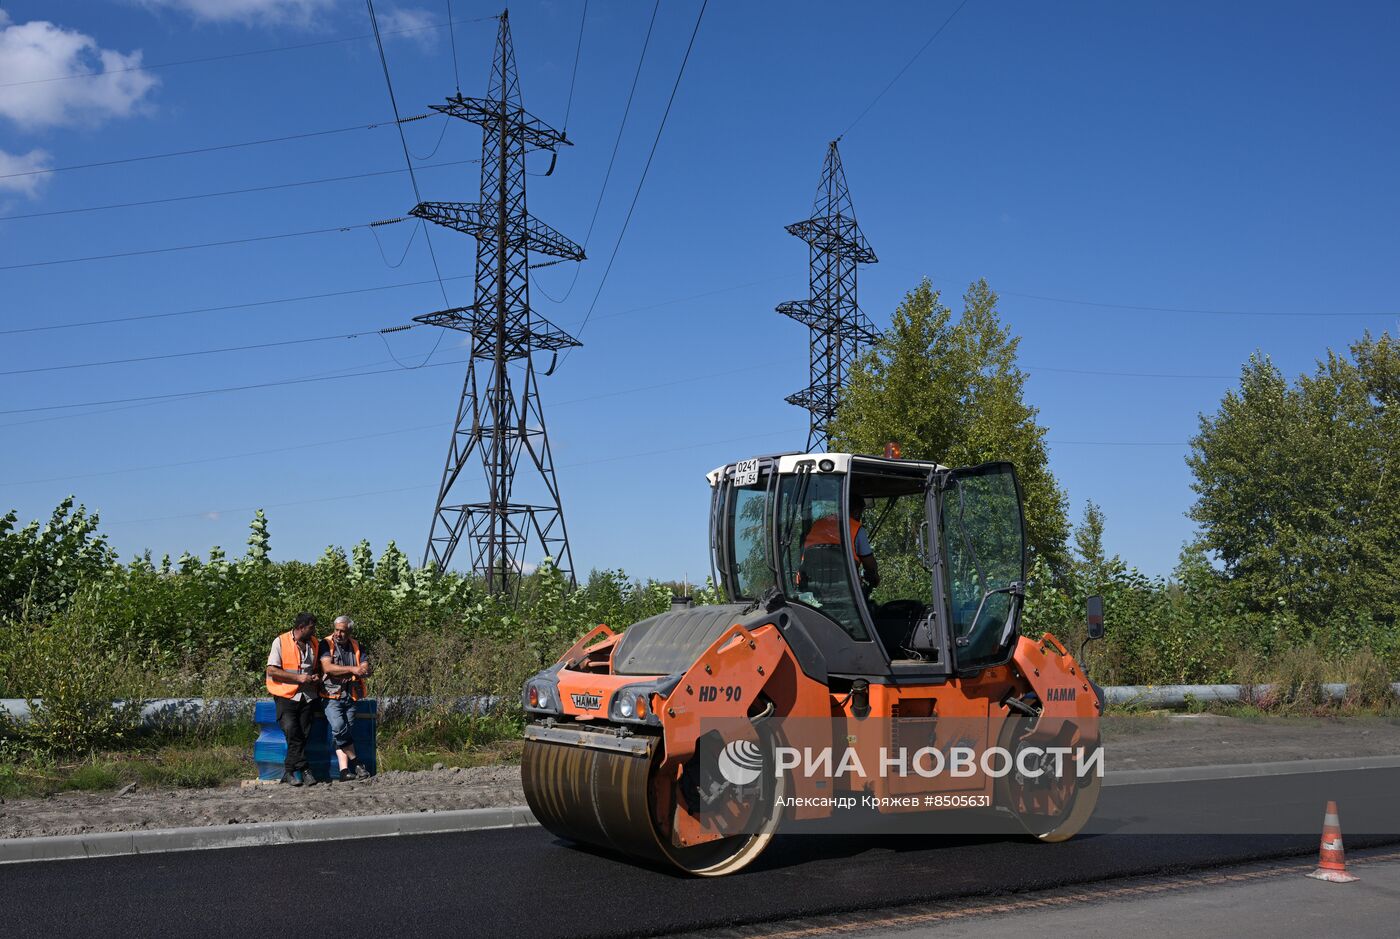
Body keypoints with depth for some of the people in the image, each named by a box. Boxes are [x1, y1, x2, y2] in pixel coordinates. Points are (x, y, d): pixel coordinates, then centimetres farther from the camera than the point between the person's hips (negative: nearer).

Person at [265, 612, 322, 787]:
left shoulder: (314, 643, 15)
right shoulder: (280, 642, -2)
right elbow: (271, 670, -8)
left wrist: (317, 676, 6)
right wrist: (298, 677, -13)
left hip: (308, 695, 4)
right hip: (286, 695, -4)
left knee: (303, 732, -8)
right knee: (292, 730, -19)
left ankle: (289, 772, -2)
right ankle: (304, 769, -12)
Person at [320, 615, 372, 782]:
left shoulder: (355, 646, 12)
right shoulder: (326, 644, -2)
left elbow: (365, 669, 8)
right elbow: (327, 667, -16)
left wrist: (366, 668, -17)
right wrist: (352, 669, -21)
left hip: (350, 697, 4)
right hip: (332, 697, -4)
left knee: (347, 732, -2)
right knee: (339, 727, -23)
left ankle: (344, 772, -7)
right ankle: (356, 762, -12)